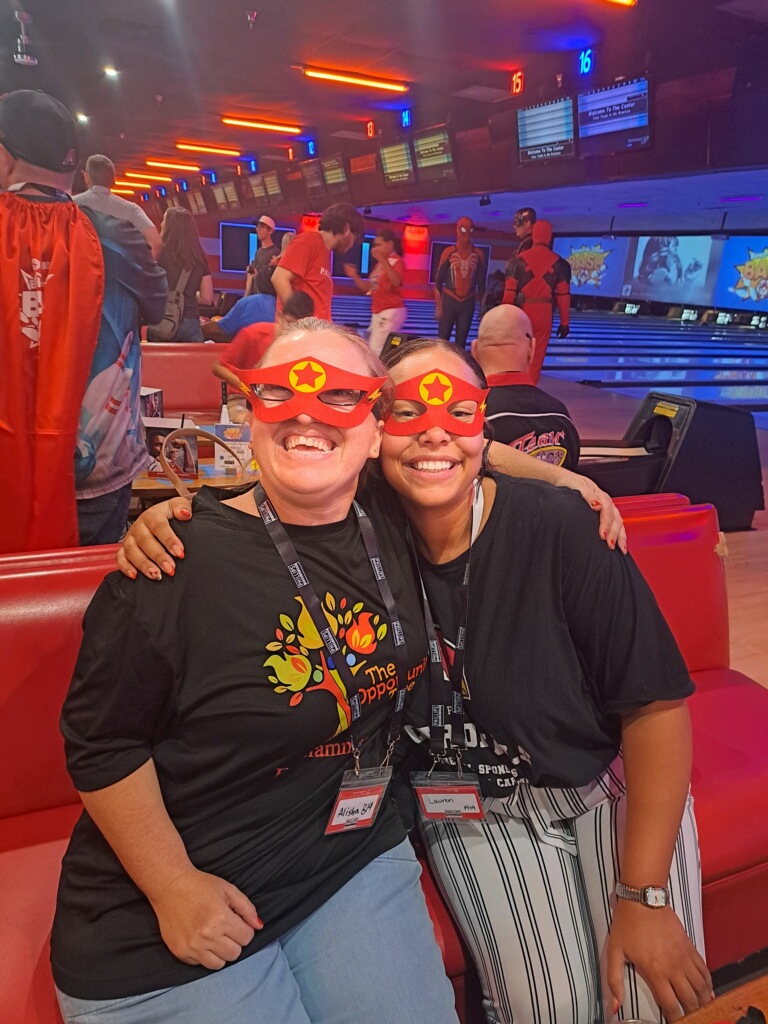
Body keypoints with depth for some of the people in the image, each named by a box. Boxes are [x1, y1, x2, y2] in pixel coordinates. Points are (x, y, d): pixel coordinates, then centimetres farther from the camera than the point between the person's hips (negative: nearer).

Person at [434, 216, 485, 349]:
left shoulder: (478, 255, 2)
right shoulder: (449, 252, -4)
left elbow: (481, 282, 10)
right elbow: (438, 280, -2)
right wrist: (438, 306, -7)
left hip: (468, 303, 2)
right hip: (449, 300, -2)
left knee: (461, 341, 6)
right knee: (443, 339, -3)